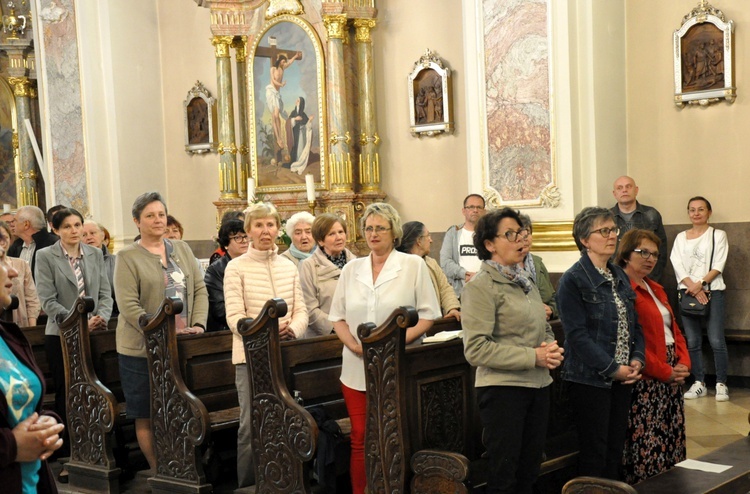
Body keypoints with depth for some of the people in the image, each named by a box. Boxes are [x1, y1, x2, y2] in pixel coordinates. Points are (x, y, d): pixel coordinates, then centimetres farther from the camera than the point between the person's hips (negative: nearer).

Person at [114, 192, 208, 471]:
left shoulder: (181, 249, 12)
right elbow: (128, 306, -12)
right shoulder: (127, 257, -3)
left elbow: (199, 291, 9)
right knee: (146, 417, 2)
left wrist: (198, 324, -7)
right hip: (141, 349, -3)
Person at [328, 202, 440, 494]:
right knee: (360, 440, 6)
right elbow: (337, 317, 11)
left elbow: (428, 315, -3)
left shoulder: (414, 265, 0)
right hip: (357, 369, 3)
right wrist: (354, 345, -7)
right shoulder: (351, 269, 10)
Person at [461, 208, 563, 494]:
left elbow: (544, 328, 22)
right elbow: (476, 349, -20)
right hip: (503, 388, -7)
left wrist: (551, 349, -2)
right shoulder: (481, 286, -13)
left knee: (529, 471, 17)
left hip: (538, 385, 8)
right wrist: (533, 357, -21)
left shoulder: (525, 282, 12)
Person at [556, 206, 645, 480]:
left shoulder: (620, 277, 12)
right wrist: (612, 368, -18)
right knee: (594, 456, 1)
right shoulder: (573, 280, -11)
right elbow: (577, 334, -17)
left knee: (616, 451, 13)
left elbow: (634, 323, 15)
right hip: (590, 379, -7)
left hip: (622, 377, 7)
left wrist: (637, 359, -1)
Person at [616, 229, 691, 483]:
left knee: (672, 443, 13)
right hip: (646, 381, -9)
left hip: (671, 378, 9)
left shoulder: (655, 289, 17)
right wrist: (665, 372, -15)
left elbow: (674, 330, 18)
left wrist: (684, 363, 1)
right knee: (647, 452, -4)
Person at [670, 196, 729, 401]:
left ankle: (721, 384, 0)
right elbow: (677, 264, 1)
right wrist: (692, 288, -12)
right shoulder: (680, 237, 12)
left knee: (716, 341, -8)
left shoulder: (718, 235, 4)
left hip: (712, 292, -3)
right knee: (693, 342, 3)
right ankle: (699, 384, 10)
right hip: (687, 292, 3)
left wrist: (701, 283, -16)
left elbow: (718, 265, -5)